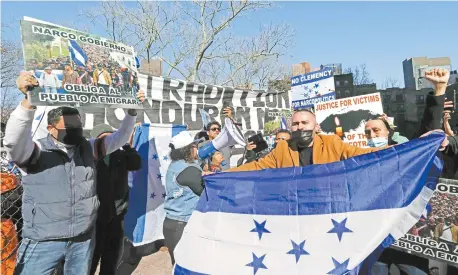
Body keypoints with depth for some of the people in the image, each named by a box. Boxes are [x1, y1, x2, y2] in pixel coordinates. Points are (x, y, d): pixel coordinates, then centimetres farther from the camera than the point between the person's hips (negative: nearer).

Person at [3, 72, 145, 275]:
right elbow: (14, 141, -30)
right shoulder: (37, 152, -10)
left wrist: (132, 110, -5)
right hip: (44, 243, -4)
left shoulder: (88, 149, 4)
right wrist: (28, 100, -43)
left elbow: (119, 138, 7)